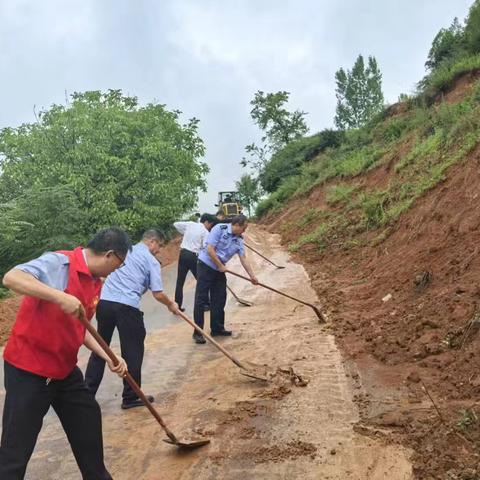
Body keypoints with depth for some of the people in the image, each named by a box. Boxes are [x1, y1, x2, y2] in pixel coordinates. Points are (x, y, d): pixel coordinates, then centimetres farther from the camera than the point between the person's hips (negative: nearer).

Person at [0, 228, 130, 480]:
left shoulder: (95, 283, 6)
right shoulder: (58, 262, -19)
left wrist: (108, 357, 6)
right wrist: (60, 296, -42)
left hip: (65, 369, 9)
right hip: (28, 369, -9)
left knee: (89, 419, 22)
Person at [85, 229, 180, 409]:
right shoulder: (152, 261, 2)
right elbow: (158, 294, -1)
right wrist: (171, 305, 17)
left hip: (104, 301, 6)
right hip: (126, 307, -6)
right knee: (132, 352, 8)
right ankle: (131, 397, 16)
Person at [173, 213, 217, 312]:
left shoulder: (190, 224, 9)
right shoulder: (205, 232, -6)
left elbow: (176, 224, 17)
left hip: (183, 254, 5)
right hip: (194, 257, -5)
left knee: (180, 281, 8)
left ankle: (177, 306, 9)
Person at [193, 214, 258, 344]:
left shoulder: (239, 240, 4)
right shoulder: (219, 229, -16)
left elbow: (243, 259, 6)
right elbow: (210, 249, -20)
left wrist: (252, 275, 2)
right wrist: (221, 266, -14)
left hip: (219, 270, 7)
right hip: (205, 266, -7)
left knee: (219, 300, 9)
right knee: (201, 299, -5)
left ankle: (217, 328, 22)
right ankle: (198, 332, 0)